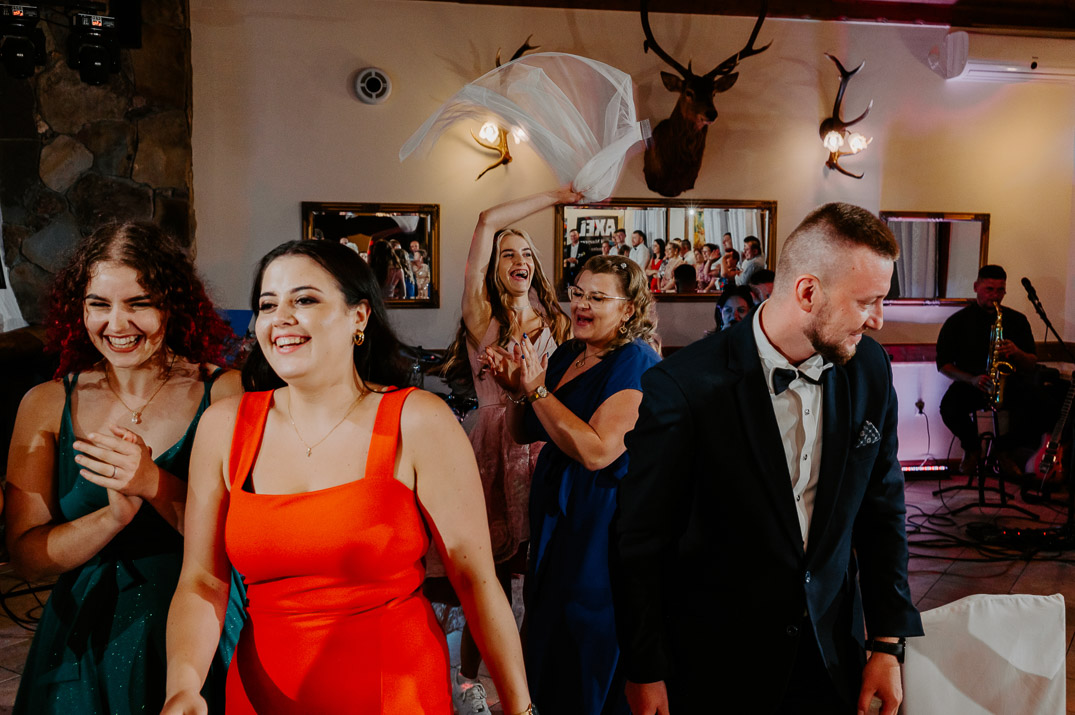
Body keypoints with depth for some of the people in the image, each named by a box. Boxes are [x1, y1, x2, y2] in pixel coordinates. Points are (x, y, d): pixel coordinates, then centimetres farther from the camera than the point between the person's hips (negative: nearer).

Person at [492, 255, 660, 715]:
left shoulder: (636, 364, -17)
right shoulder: (565, 355, 5)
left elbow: (597, 451, -28)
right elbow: (524, 434, 10)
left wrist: (539, 390, -25)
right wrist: (518, 388, -9)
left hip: (604, 523, -8)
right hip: (556, 514, 8)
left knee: (593, 644, 9)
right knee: (549, 634, 21)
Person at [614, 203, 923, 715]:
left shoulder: (870, 370, -6)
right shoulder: (684, 387, -24)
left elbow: (881, 509, 4)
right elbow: (639, 539, -15)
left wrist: (888, 642, 3)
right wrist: (645, 672, -8)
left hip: (832, 650, 5)